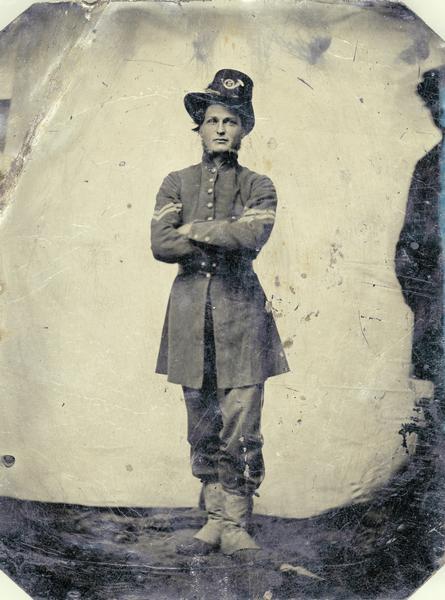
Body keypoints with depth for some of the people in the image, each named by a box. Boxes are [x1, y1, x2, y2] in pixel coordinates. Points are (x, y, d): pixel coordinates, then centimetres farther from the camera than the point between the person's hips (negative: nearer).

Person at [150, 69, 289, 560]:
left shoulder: (258, 187, 7)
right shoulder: (176, 183, 11)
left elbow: (253, 236, -15)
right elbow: (160, 244, -5)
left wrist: (195, 229, -7)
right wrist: (226, 236, -8)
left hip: (241, 315, -2)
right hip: (190, 314, 2)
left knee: (241, 429, -3)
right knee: (202, 429, 8)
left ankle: (236, 525, 11)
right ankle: (214, 520, 20)